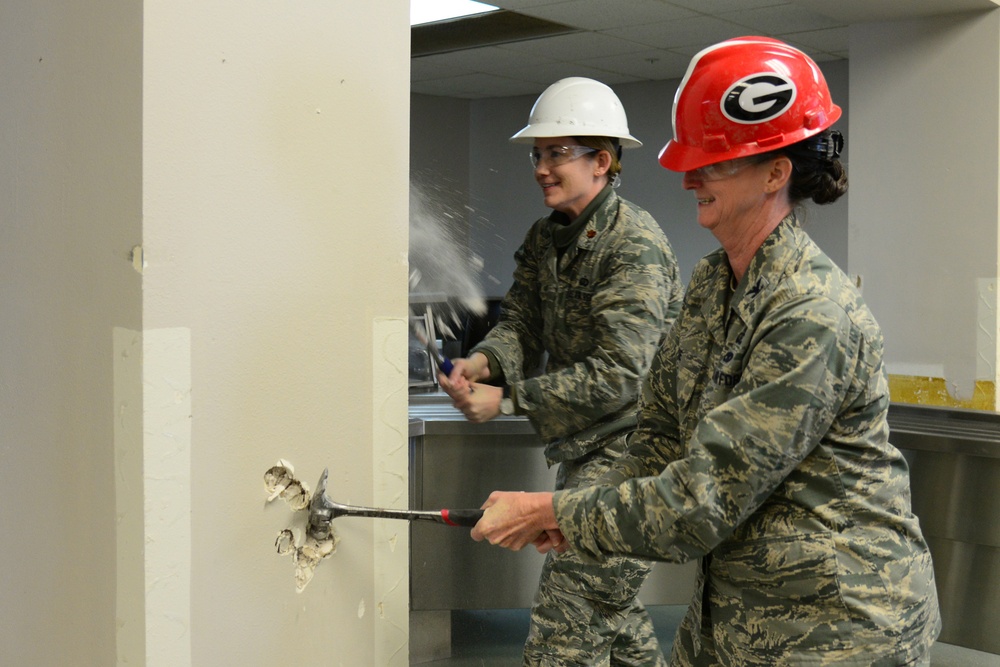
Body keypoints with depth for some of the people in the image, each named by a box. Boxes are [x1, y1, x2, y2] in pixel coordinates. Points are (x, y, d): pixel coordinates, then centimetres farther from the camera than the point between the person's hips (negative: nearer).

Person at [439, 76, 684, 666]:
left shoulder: (635, 245, -18)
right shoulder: (547, 237, 10)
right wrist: (483, 360, -17)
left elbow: (618, 373, -24)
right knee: (611, 606, 22)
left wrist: (508, 399, -23)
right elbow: (521, 322, 6)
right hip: (585, 449, 10)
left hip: (627, 450, -10)